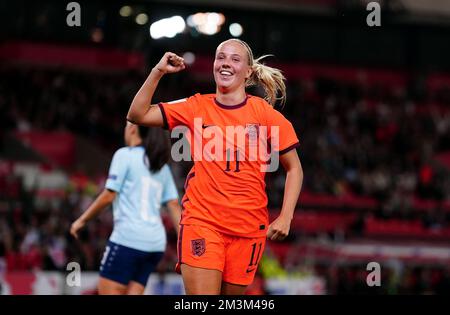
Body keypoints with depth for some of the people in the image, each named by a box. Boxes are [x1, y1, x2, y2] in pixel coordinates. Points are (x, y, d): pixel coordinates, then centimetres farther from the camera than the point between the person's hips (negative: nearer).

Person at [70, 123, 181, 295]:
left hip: (129, 237, -7)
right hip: (156, 243, 7)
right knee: (133, 293, 8)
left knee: (107, 291, -4)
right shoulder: (162, 166, 17)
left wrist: (82, 220, 3)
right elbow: (174, 205, 10)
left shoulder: (125, 155, -2)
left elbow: (108, 196, -7)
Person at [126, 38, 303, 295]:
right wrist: (158, 72, -6)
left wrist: (285, 217, -4)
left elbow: (294, 168, 6)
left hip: (249, 226, 1)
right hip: (201, 220, 0)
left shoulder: (266, 114, 1)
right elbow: (138, 115, 4)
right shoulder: (197, 108, 5)